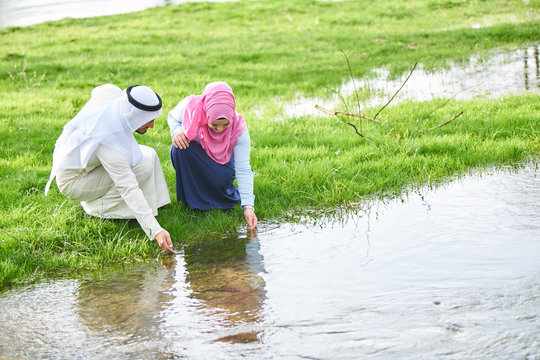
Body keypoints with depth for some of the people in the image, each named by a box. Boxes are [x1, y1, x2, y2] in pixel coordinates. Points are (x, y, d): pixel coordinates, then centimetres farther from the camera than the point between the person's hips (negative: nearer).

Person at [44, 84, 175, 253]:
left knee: (148, 155, -1)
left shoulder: (112, 92, -17)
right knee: (142, 167, -22)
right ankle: (97, 206, -7)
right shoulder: (109, 140, -38)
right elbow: (129, 189, -38)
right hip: (73, 182, -9)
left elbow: (97, 91, 12)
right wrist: (156, 231, -41)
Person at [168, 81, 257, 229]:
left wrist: (248, 206, -38)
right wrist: (177, 130, -30)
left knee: (223, 177, -34)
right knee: (179, 149, -34)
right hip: (191, 154, 1)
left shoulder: (239, 129, -31)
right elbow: (172, 116, -6)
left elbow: (243, 169, -30)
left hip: (222, 158, -1)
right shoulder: (189, 106, -32)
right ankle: (190, 197, -13)